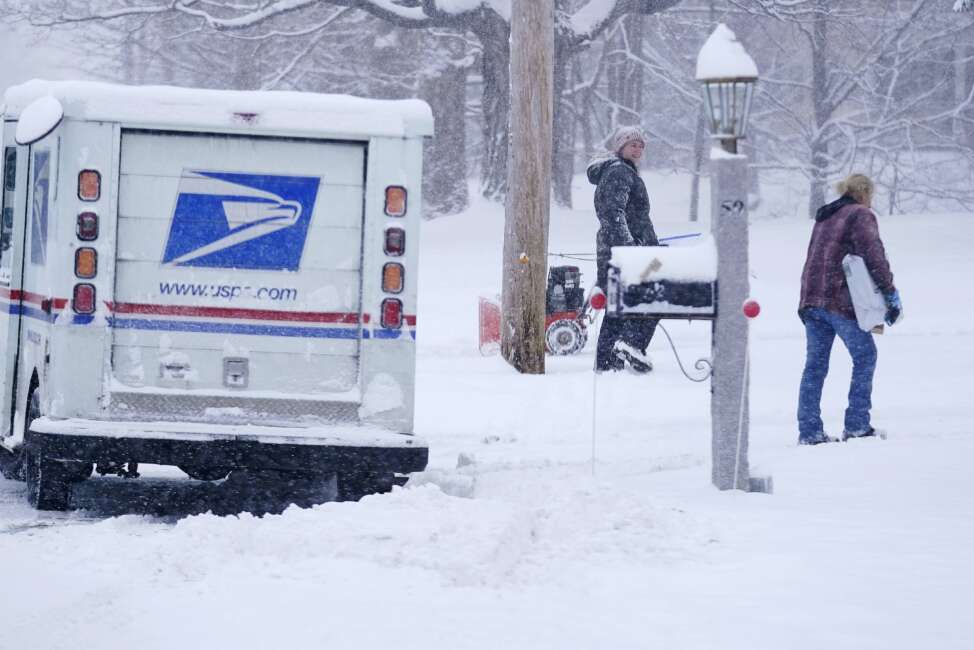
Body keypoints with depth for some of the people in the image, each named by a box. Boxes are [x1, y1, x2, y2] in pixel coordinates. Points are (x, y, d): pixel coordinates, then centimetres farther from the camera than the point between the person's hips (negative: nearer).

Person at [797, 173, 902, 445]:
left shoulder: (824, 218, 23)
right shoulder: (861, 215, -1)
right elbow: (873, 256, -12)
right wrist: (891, 293, -8)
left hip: (812, 300, 7)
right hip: (840, 299, -7)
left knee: (815, 365, 7)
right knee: (865, 357, 3)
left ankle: (809, 430, 4)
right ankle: (856, 425, -2)